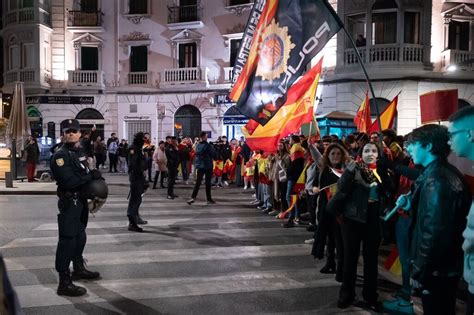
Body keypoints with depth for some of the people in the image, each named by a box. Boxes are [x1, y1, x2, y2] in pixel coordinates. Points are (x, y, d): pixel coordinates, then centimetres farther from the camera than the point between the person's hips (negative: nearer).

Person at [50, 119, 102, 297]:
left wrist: (95, 177, 0)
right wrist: (92, 176, -19)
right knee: (67, 240, -6)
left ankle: (79, 269, 40)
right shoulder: (60, 156, -16)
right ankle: (64, 283, 0)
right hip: (69, 202, -9)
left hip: (81, 200, 9)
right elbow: (69, 182, -26)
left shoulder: (80, 152, 12)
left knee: (80, 236, 22)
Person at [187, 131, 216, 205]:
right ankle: (209, 199, 11)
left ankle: (193, 197, -9)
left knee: (198, 182, 3)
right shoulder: (207, 145, -14)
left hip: (199, 166, 5)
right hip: (207, 166, -5)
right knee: (208, 182, 3)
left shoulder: (198, 145, 4)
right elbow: (213, 155, -10)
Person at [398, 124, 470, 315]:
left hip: (436, 270, -9)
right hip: (447, 266, 9)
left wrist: (419, 271, -19)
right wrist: (410, 205, 0)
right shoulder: (446, 172, 8)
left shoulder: (436, 179, -23)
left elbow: (435, 232, -27)